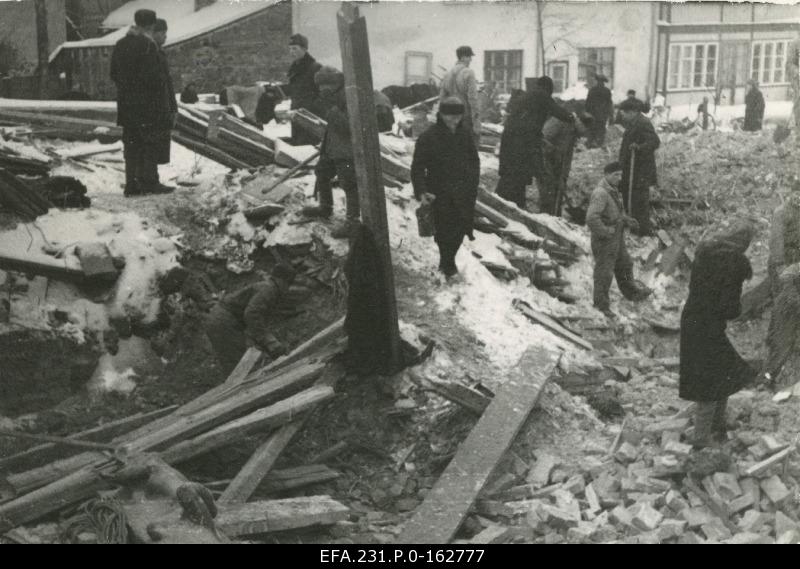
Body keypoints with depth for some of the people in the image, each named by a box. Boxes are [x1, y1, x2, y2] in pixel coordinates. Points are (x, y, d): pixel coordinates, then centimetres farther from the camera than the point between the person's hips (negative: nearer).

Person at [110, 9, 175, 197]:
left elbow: (114, 74, 15)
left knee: (132, 143, 9)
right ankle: (149, 181, 1)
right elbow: (153, 76, -18)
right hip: (147, 104, -7)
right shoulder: (147, 45, -14)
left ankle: (131, 184, 10)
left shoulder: (120, 45, 11)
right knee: (152, 142, 1)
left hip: (126, 104, 7)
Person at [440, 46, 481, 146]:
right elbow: (473, 99, -19)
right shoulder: (468, 73, -13)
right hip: (467, 118, -7)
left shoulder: (448, 74, 7)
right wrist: (477, 123, -18)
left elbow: (442, 99, 10)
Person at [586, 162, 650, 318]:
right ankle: (601, 306, 15)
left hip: (617, 238, 9)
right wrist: (606, 232, -26)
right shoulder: (600, 193, -25)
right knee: (604, 273, 2)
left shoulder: (613, 190, 7)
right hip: (604, 241, -9)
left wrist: (627, 220, 7)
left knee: (624, 264, 23)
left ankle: (632, 292, 42)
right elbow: (591, 218, -35)